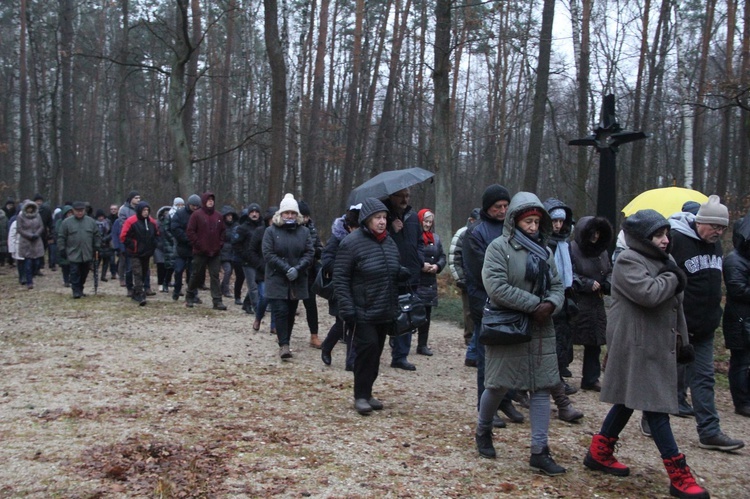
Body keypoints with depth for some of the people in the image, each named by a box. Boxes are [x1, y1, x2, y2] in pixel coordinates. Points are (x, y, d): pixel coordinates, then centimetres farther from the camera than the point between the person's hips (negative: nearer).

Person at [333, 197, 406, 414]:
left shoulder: (389, 242, 11)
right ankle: (361, 396, 3)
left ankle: (367, 393, 24)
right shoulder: (352, 242, -11)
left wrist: (402, 272, -1)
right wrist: (347, 308, -19)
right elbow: (340, 277, -12)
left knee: (376, 352, 11)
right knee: (367, 348, -11)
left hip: (385, 312, 7)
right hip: (363, 312, -7)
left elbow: (395, 271, 24)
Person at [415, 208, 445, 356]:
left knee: (426, 314, 10)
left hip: (430, 282, 6)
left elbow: (442, 256, 15)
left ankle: (422, 345, 18)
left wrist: (437, 266, -4)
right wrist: (420, 266, -18)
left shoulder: (436, 238, 14)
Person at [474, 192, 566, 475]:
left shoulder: (544, 251, 13)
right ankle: (483, 431, 31)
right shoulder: (499, 247, -8)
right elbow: (497, 287, -19)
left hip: (540, 331, 6)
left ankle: (539, 452, 7)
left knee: (541, 387, 2)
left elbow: (557, 287, 13)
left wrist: (550, 305, -11)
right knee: (498, 385, 3)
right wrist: (535, 304, -17)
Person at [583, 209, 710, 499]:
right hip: (636, 347, -9)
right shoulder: (628, 261, -12)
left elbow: (675, 305, 21)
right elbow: (649, 294, -27)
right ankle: (678, 475, -6)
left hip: (658, 345, 9)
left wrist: (682, 340, 19)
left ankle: (599, 453, 26)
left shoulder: (664, 261, 16)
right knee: (654, 404, -8)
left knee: (630, 399, 14)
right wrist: (672, 278, -10)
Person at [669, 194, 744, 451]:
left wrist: (712, 315, 17)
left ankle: (709, 432, 10)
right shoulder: (676, 240, -16)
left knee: (704, 379, 7)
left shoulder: (715, 245, 9)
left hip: (703, 328, 7)